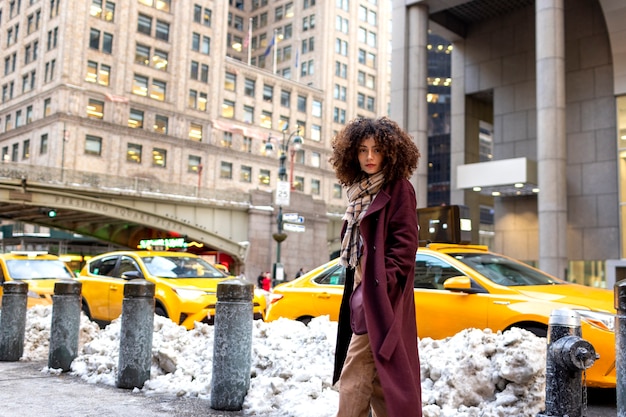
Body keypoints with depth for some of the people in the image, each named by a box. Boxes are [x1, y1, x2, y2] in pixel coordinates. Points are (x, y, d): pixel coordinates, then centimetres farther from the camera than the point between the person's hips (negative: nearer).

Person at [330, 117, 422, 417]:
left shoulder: (398, 189, -7)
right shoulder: (360, 192, 17)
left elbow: (405, 243, -14)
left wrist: (382, 283, -21)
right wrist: (355, 289, 13)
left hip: (380, 298, -9)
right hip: (361, 294, 9)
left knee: (354, 380, -8)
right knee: (377, 378, 13)